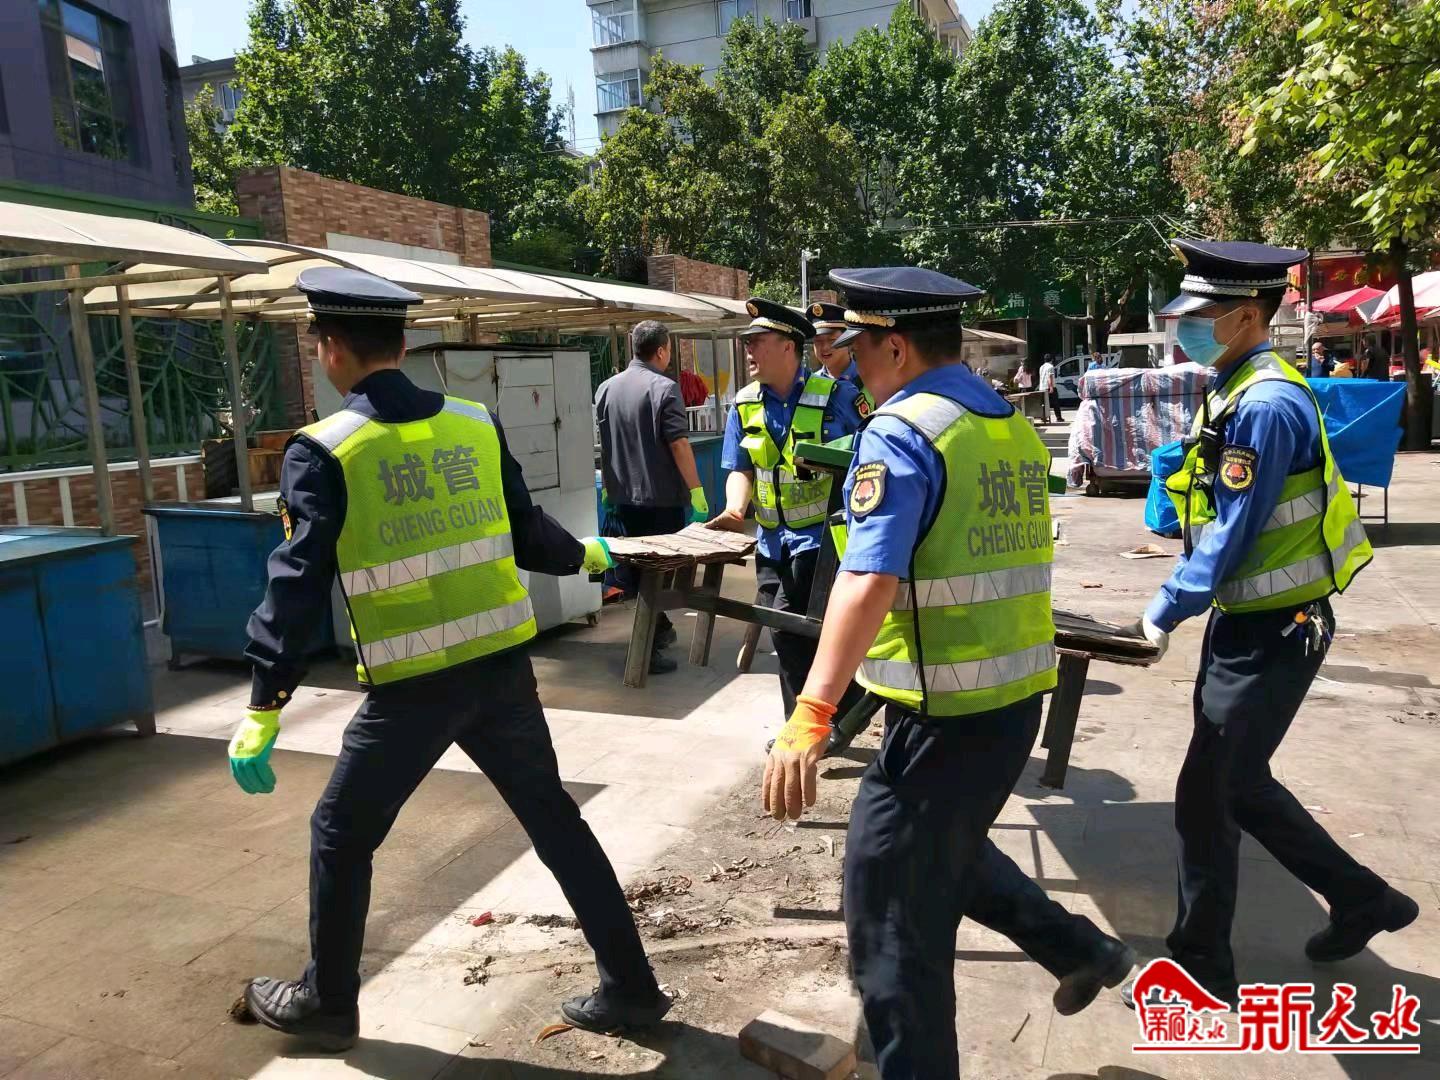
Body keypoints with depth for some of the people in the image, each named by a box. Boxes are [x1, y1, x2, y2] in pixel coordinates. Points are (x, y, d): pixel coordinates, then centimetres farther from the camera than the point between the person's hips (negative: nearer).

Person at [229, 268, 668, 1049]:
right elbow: (526, 536, 10)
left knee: (341, 834, 19)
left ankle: (326, 1003, 37)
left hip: (411, 688, -4)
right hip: (503, 668, 4)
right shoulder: (477, 425, 2)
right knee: (553, 818, 17)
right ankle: (629, 986, 27)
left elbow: (300, 583, -13)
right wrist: (584, 556, 31)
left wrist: (263, 710, -10)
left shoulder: (323, 452, -8)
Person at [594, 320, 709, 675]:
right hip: (661, 497, -6)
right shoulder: (663, 388, -13)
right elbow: (678, 444, -18)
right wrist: (696, 489, -14)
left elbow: (603, 443, 13)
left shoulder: (606, 388, 6)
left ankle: (659, 628, 33)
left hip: (623, 496, 6)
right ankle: (650, 649, 3)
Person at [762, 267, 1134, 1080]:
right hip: (1018, 699, 9)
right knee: (948, 850, 32)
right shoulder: (1015, 426, 9)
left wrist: (812, 714, -33)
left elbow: (868, 582, -29)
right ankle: (1081, 950, 41)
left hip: (944, 716, -9)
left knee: (892, 920, 7)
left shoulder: (900, 433, -16)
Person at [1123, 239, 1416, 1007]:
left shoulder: (1267, 405, -22)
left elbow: (1232, 533, -23)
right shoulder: (1237, 392, 9)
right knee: (1240, 784, 20)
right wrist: (1176, 604, 10)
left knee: (1206, 793, 0)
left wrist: (1165, 614, -14)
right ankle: (1362, 899, 37)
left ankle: (1200, 964, 17)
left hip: (1273, 632, -10)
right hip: (1248, 622, 10)